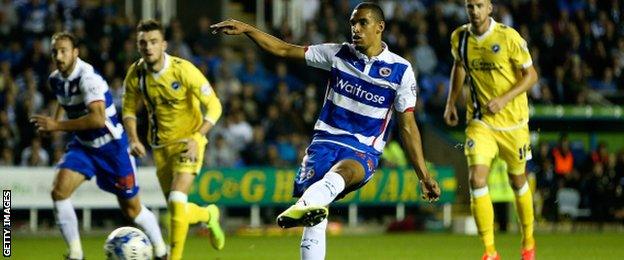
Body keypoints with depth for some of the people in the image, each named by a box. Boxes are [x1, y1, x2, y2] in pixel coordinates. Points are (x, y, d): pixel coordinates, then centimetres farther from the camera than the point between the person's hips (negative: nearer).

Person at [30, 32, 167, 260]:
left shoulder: (88, 78, -26)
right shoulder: (55, 80, -2)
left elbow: (98, 119, -37)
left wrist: (58, 126, -33)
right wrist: (54, 120, 10)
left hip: (111, 146, -6)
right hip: (82, 145, 6)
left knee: (131, 210, 3)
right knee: (59, 191, -17)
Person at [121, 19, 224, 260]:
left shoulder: (183, 70, -21)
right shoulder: (135, 74, -9)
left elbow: (214, 106, -17)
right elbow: (129, 109, 7)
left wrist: (196, 138, -27)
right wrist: (133, 139, -10)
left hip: (188, 143, -5)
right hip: (161, 146, 5)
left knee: (177, 202, -21)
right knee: (177, 210, 11)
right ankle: (209, 215, 44)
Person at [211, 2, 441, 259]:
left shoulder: (401, 71, 2)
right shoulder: (338, 54, 7)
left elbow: (407, 126, 5)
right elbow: (285, 50, 10)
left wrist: (423, 175, 2)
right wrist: (246, 29, -1)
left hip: (363, 151, -3)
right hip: (326, 141, 3)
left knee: (342, 172, -40)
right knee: (314, 223, -13)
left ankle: (301, 207, -70)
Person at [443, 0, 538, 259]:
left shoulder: (509, 37, -14)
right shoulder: (459, 37, -2)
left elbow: (531, 75, -9)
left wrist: (504, 100, -20)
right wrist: (451, 102, 12)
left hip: (512, 121, -2)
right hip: (480, 120, 2)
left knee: (518, 180, 14)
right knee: (477, 179, -16)